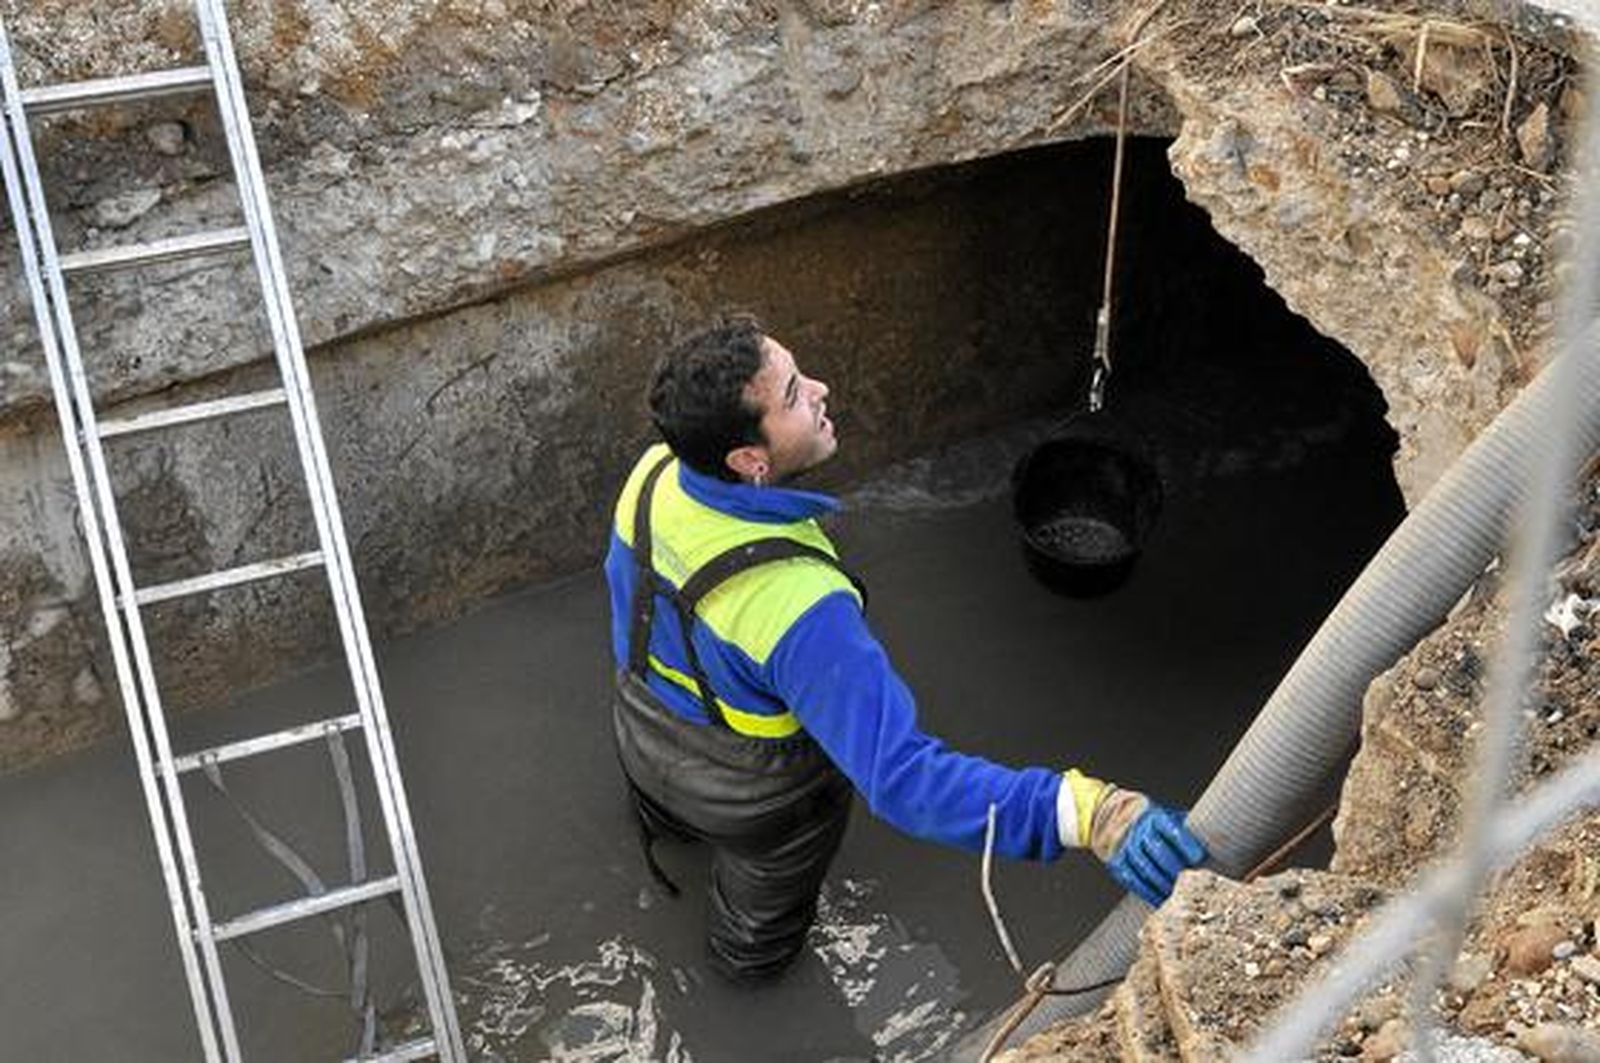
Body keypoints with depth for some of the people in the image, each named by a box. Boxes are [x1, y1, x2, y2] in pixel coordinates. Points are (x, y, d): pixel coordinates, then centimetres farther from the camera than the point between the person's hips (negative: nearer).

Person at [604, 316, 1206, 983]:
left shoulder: (654, 474, -25)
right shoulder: (797, 606, -48)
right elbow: (902, 777, -52)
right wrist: (1090, 815, -60)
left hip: (643, 724, 5)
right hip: (751, 795, -4)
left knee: (666, 809, 42)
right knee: (763, 903, 33)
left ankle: (666, 823, 77)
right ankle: (747, 961, 65)